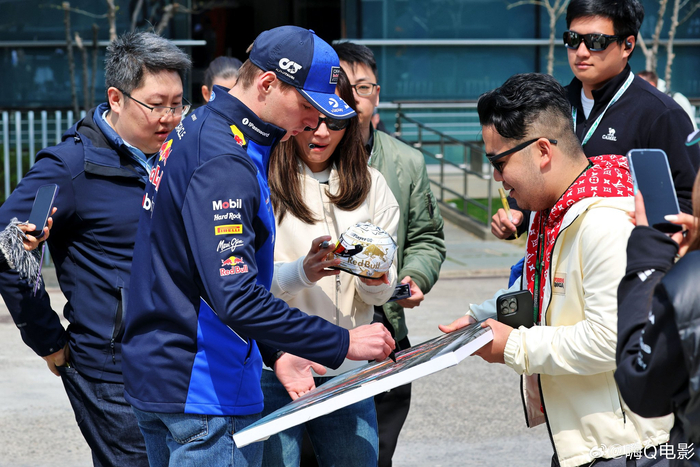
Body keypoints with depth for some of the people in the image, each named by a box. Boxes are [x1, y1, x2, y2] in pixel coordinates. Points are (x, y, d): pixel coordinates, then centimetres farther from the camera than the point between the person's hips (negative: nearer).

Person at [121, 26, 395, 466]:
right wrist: (342, 343, -24)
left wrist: (273, 353, 12)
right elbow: (236, 297, -29)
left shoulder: (198, 130, 11)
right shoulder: (224, 164, -22)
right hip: (205, 397, -10)